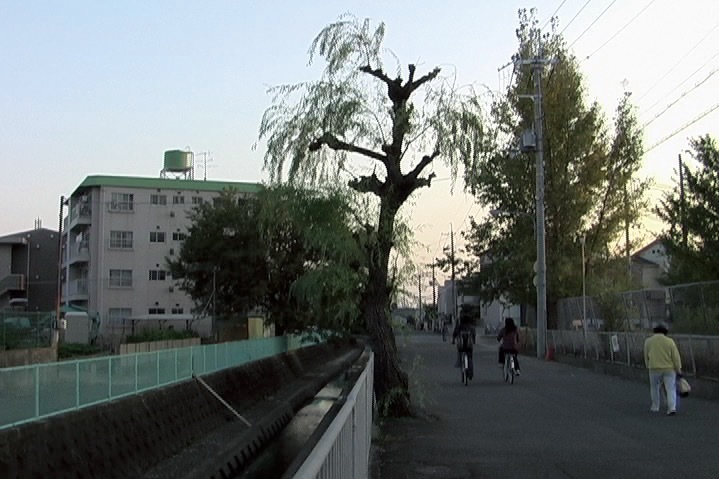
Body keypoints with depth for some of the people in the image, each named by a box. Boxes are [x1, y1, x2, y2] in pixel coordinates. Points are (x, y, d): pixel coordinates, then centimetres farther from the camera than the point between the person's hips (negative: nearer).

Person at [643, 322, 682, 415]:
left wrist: (648, 366, 20)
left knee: (655, 387, 18)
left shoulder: (648, 341, -2)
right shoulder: (669, 341, -7)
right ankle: (672, 408, -9)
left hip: (655, 369, 1)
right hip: (669, 369, -1)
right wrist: (678, 369, 2)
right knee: (670, 389, 3)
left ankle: (655, 407, 24)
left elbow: (646, 356, 7)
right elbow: (676, 357, -6)